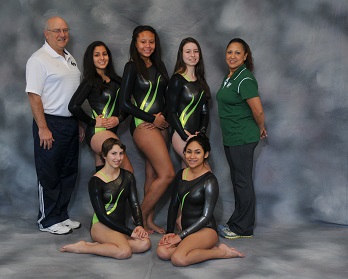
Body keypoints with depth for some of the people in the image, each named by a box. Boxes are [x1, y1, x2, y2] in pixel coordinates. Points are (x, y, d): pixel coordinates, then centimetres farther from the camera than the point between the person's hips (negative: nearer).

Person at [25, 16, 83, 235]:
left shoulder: (70, 58, 14)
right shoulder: (39, 60, -10)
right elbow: (34, 95, -16)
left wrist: (79, 123, 17)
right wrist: (43, 128, -20)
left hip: (70, 123, 8)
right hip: (51, 124, -8)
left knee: (69, 173, 13)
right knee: (49, 176, 1)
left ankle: (62, 216, 26)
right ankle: (47, 221, 15)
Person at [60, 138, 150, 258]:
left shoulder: (127, 176, 9)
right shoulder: (96, 181, -9)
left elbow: (134, 203, 3)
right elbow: (101, 215, -13)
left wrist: (139, 225, -17)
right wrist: (130, 232, -17)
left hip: (120, 228, 6)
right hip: (101, 226, -6)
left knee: (145, 244, -23)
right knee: (125, 251, -33)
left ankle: (98, 245, -14)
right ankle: (82, 247, -12)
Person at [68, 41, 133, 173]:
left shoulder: (116, 81, 16)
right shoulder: (90, 82, -4)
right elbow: (73, 106, -15)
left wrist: (119, 119, -3)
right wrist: (93, 122, -8)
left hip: (111, 131, 7)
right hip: (98, 132, -7)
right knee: (127, 170, -13)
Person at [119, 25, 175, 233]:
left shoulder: (159, 65, 13)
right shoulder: (132, 67, -6)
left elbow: (167, 96, 13)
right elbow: (125, 103, -11)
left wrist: (163, 116, -6)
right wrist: (153, 119, -10)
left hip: (160, 124, 7)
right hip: (143, 125, -6)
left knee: (153, 175, 8)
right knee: (167, 174, -10)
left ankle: (149, 221, 17)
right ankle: (141, 217, 5)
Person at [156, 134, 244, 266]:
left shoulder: (209, 180, -12)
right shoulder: (180, 175, 7)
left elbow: (206, 216, -13)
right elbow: (173, 205, 13)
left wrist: (180, 236, -14)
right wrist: (169, 232, 2)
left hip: (206, 230, -6)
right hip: (187, 230, 6)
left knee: (178, 259, -29)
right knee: (162, 252, -22)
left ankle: (221, 251, -7)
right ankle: (208, 248, -4)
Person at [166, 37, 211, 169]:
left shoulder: (200, 80, 16)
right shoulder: (177, 80, -6)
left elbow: (204, 111, 15)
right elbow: (172, 112, -9)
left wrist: (202, 132, -1)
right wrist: (186, 137, -14)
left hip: (196, 136, 7)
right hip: (182, 137, -7)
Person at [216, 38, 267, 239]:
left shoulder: (245, 80, -17)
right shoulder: (229, 77, 13)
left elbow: (258, 111, -20)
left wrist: (261, 129, -3)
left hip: (243, 138, -10)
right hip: (231, 138, 10)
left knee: (243, 181, -1)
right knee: (238, 180, 16)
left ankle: (242, 228, 10)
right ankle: (238, 223, 28)